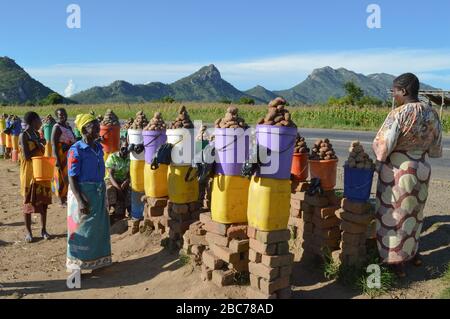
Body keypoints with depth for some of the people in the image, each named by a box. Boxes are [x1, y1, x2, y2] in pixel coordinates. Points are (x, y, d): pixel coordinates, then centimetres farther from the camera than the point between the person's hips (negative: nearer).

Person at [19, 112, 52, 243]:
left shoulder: (37, 134, 11)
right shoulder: (23, 136, -13)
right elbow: (27, 156, -20)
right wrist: (39, 145, -13)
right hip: (29, 174, -7)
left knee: (43, 201, 9)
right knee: (29, 202, 3)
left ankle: (44, 230, 19)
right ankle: (29, 232, 13)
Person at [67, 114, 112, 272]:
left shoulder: (98, 147, 6)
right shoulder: (76, 150, -14)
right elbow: (72, 178, -16)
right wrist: (80, 201, -22)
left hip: (99, 192, 7)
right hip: (82, 193, -7)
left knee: (98, 227, 15)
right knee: (81, 229, 3)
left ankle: (97, 260, 31)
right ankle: (77, 264, 19)